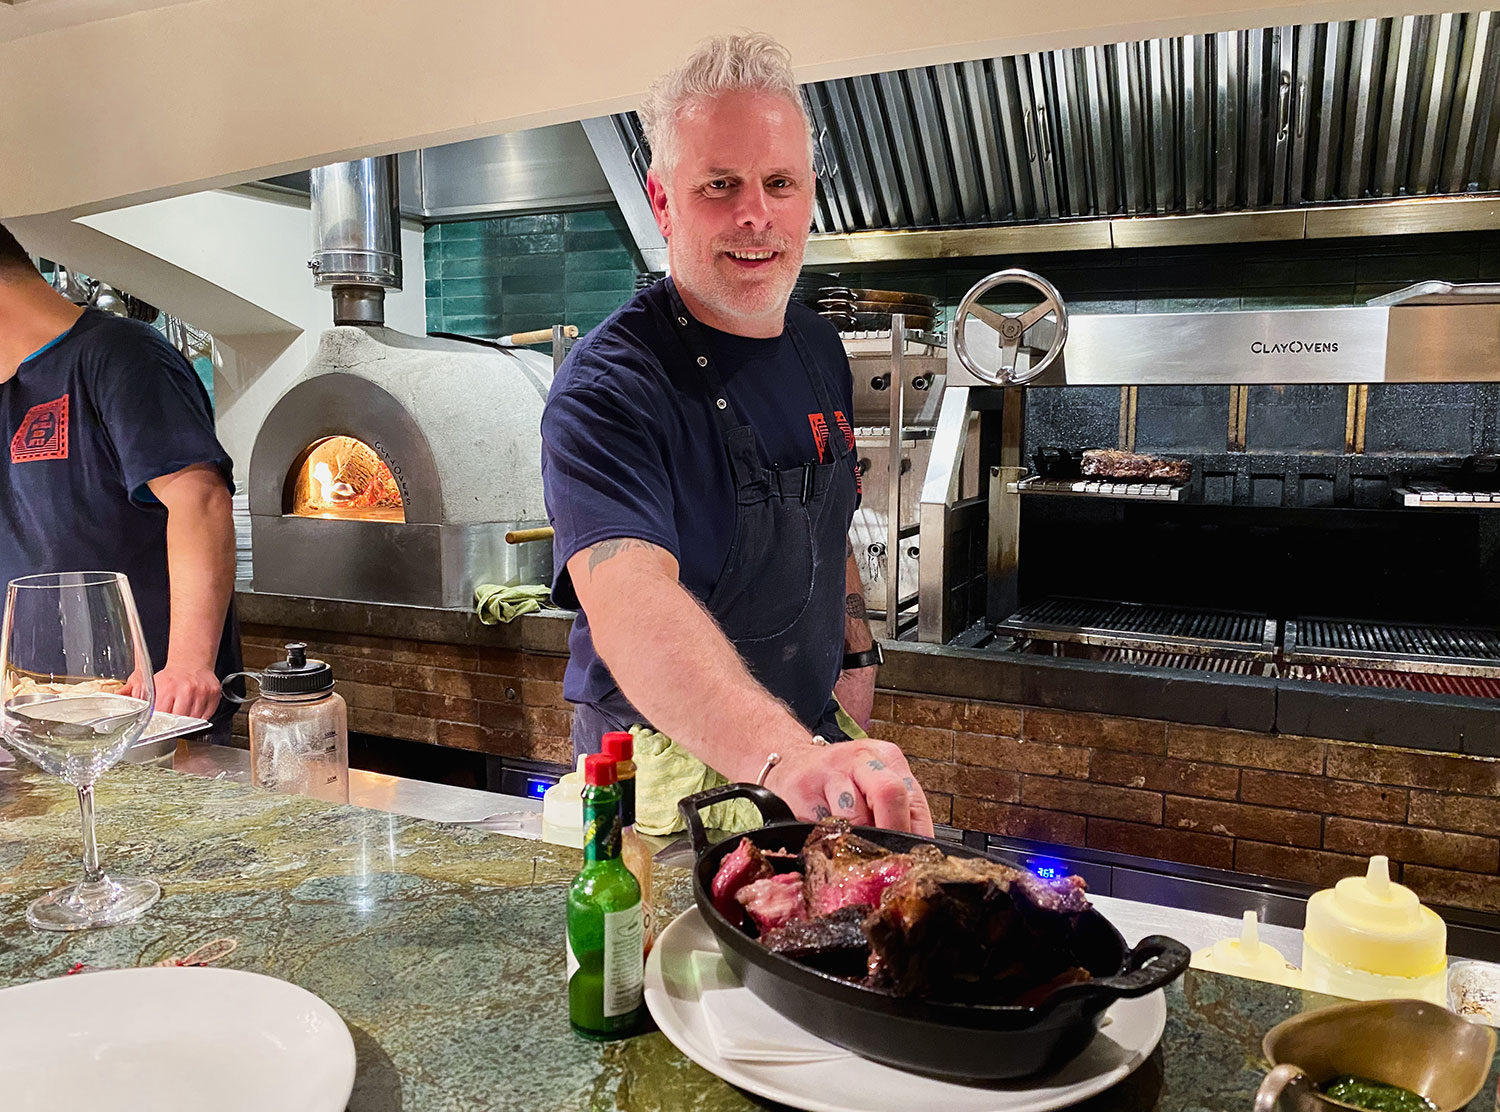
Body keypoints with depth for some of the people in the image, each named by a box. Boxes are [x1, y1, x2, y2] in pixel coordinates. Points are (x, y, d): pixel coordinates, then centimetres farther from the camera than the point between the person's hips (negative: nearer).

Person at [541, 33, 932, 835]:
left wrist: (854, 656, 7)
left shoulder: (820, 352, 1)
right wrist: (787, 757, -55)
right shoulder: (606, 388, -25)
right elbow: (629, 607, -42)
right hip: (662, 770, -7)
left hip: (814, 747, 7)